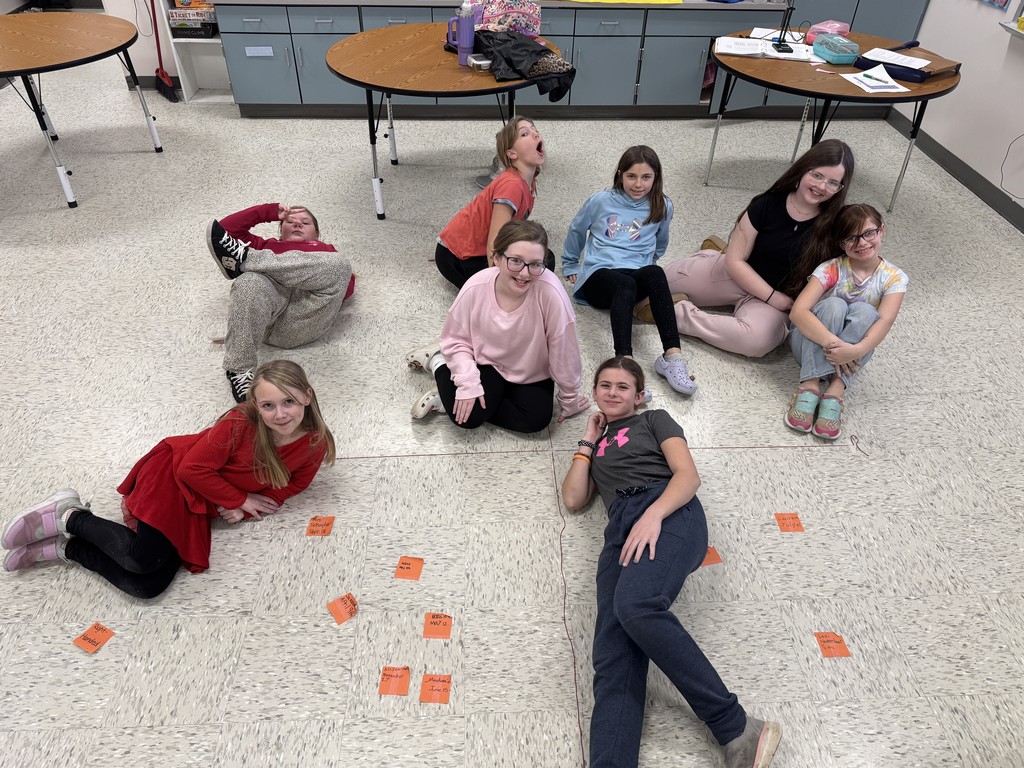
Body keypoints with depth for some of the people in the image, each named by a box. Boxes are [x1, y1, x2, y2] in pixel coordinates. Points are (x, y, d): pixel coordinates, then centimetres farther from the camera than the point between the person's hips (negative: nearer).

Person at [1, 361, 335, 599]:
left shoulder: (315, 444, -9)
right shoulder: (240, 423, -24)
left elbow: (284, 488, 2)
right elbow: (192, 469, -19)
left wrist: (241, 508, -14)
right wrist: (241, 499, -13)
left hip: (199, 508, 5)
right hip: (173, 475, -5)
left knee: (148, 585, -13)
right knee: (144, 556, -30)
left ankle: (64, 548, 7)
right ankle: (70, 516, -1)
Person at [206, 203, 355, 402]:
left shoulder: (327, 251, 37)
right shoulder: (267, 245, 41)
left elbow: (347, 285, 18)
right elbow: (227, 228, 30)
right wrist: (270, 210, 27)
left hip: (307, 320, -1)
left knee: (339, 264, -27)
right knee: (250, 281, -34)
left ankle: (244, 257, -26)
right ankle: (239, 371, -32)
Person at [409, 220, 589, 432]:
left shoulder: (551, 293, -33)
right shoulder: (476, 288, -26)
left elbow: (563, 352, -19)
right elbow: (456, 340, -8)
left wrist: (569, 401, -6)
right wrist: (468, 383, -22)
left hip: (531, 374, 1)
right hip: (488, 363, -1)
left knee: (537, 419, -22)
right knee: (467, 417, -20)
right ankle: (437, 361, 9)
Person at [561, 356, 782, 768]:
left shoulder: (655, 420, 23)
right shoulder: (596, 446, 36)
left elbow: (688, 475, 6)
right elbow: (573, 498, 21)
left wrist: (654, 515, -13)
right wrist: (588, 441, 26)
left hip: (670, 513, -4)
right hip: (621, 528, 4)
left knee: (635, 606, -37)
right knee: (613, 656, -22)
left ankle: (737, 729, -32)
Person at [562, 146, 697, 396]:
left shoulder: (662, 206, 10)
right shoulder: (600, 201, 5)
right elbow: (576, 231, 21)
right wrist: (570, 266, 28)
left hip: (638, 274, 2)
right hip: (597, 275, -2)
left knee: (655, 273, -37)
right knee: (626, 285, -40)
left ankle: (672, 355, -49)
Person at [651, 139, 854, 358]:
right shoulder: (769, 204, -11)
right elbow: (735, 260, -10)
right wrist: (773, 297, -16)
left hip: (780, 299, -1)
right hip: (735, 275, 1)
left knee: (758, 339, -38)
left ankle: (678, 312, -23)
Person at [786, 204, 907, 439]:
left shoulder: (894, 278, -8)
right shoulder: (831, 269, -14)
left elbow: (885, 321, -24)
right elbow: (798, 311, -28)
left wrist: (857, 350, -44)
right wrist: (832, 343, -42)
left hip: (852, 353, 1)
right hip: (812, 343, -1)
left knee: (864, 311, -28)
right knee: (834, 305, -29)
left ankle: (835, 391, -36)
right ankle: (810, 385, -36)